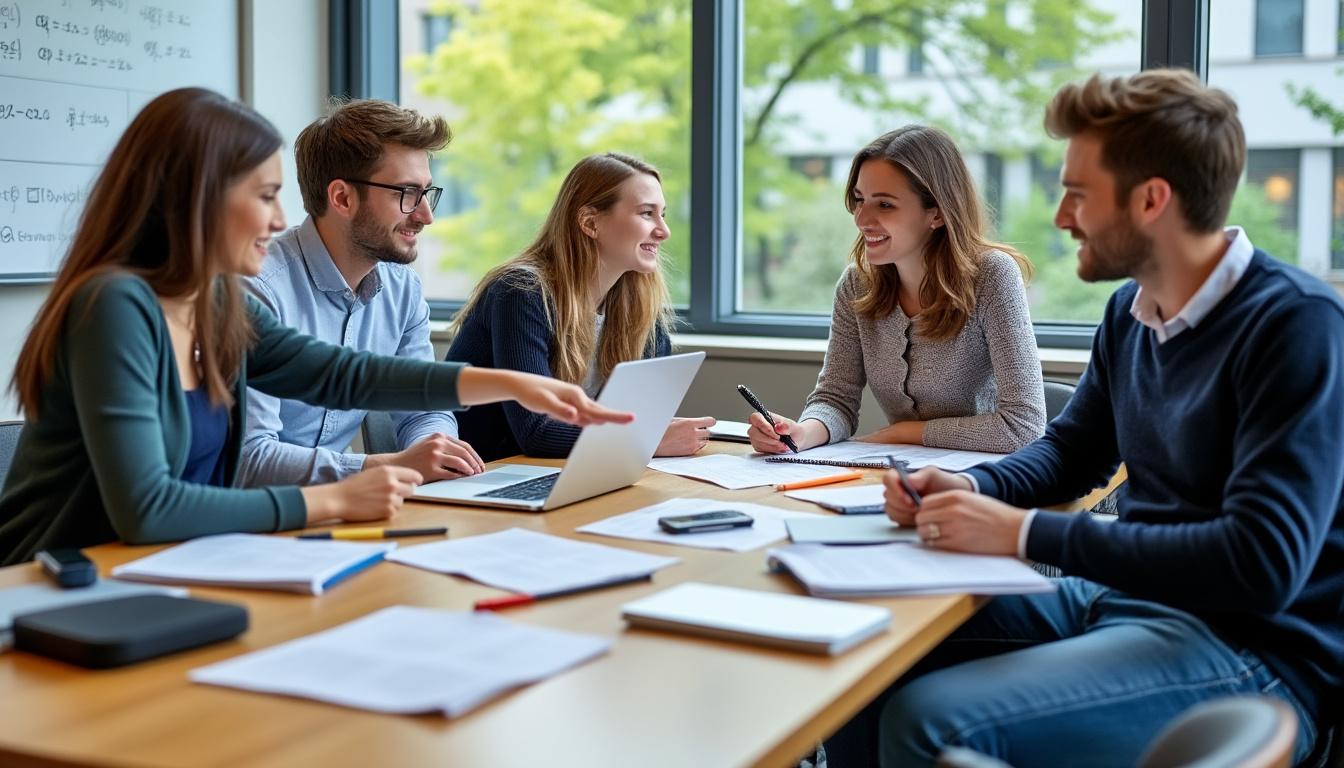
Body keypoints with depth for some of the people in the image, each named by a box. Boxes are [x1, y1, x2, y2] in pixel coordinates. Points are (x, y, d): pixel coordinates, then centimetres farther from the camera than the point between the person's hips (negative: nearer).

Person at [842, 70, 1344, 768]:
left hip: (1252, 646, -8)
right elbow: (1071, 449, 22)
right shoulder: (1130, 310, 8)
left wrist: (1027, 534, -24)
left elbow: (1264, 563, -26)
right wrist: (971, 488, 0)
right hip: (1115, 600, 8)